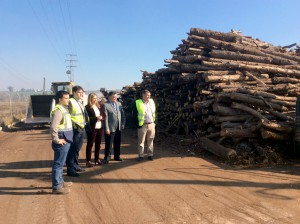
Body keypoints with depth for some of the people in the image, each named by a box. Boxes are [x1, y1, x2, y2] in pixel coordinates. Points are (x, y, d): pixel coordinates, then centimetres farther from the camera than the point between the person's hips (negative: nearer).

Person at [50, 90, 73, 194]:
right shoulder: (58, 110, -17)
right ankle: (56, 187, 5)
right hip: (62, 142, -10)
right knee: (58, 164, -2)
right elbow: (53, 127, -28)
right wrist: (57, 140, -22)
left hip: (66, 140, 10)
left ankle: (60, 182, 33)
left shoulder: (63, 109, 14)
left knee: (60, 163, 20)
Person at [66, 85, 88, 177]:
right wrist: (75, 125, -20)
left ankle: (75, 166, 32)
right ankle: (70, 170, 4)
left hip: (82, 128, 9)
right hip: (75, 129, -9)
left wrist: (83, 124, 11)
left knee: (77, 149, 19)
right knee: (72, 149, -3)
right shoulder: (71, 102, -14)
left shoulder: (81, 102, 13)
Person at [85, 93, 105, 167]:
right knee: (90, 144, 0)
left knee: (98, 144, 11)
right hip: (92, 128, -5)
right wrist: (96, 118, -20)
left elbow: (104, 116, 12)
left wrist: (101, 118, -9)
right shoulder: (87, 107, -6)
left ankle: (97, 159, 21)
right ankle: (88, 161, 5)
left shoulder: (100, 106, 12)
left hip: (100, 128, 6)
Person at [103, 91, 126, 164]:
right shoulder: (105, 105, -9)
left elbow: (123, 115, 14)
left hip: (118, 128, 6)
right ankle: (107, 157, 10)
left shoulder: (119, 104, 11)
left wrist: (123, 124, 5)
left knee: (117, 143, 14)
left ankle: (117, 156, 26)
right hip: (110, 128, -6)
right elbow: (105, 117, -13)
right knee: (109, 143, 0)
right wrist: (107, 128, -16)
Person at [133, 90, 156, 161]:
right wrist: (137, 124, -9)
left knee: (150, 140, 10)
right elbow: (134, 114, -5)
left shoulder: (152, 102, 9)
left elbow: (154, 113, 16)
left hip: (151, 124, 4)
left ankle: (150, 154, 19)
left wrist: (154, 122, 9)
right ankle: (141, 155, 12)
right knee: (141, 141, 3)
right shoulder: (138, 103, -6)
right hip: (142, 125, -4)